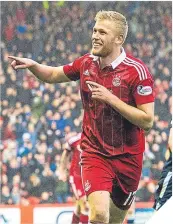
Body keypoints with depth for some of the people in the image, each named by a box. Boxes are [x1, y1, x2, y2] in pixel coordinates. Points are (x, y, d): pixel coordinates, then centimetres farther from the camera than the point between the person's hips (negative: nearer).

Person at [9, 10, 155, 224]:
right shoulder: (86, 63, 0)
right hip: (94, 152, 1)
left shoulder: (137, 71, -15)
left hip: (127, 156, -1)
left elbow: (147, 120, -19)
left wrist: (110, 98, -24)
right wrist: (32, 65, -2)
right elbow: (53, 75, 19)